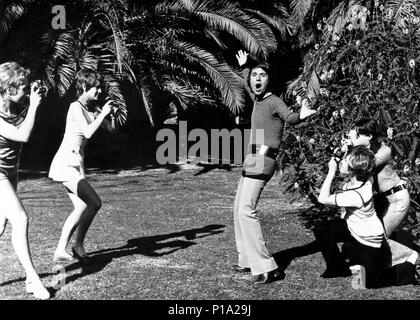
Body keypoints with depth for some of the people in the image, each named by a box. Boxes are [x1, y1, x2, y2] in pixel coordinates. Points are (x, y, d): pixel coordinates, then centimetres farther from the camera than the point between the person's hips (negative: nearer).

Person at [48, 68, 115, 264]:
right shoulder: (76, 107, -14)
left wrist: (113, 113, -4)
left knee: (81, 207, 7)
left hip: (76, 165, 9)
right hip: (65, 164, -9)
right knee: (94, 203, -13)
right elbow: (88, 132, -26)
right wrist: (103, 113, -18)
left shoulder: (92, 108, 11)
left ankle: (60, 252, 11)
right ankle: (78, 245, 1)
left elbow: (111, 128, 12)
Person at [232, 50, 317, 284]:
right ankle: (248, 260, 23)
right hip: (252, 160, 10)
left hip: (262, 160, -10)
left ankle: (267, 267, -20)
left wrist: (302, 115, -49)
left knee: (246, 210, -20)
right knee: (239, 209, 13)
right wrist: (244, 66, 51)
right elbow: (249, 85, 39)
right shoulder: (258, 99, 15)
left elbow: (290, 117, -27)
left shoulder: (274, 102, -9)